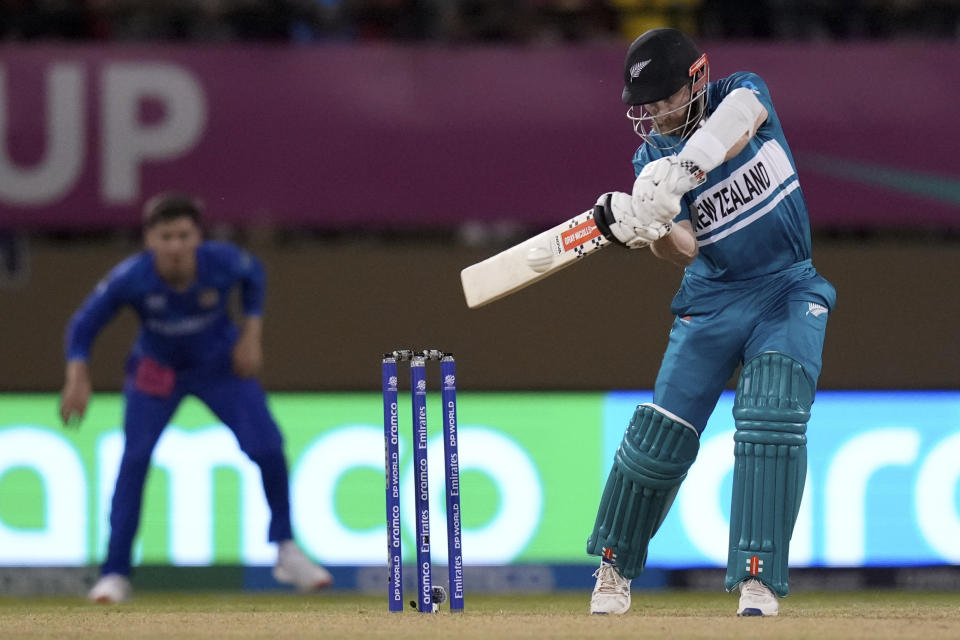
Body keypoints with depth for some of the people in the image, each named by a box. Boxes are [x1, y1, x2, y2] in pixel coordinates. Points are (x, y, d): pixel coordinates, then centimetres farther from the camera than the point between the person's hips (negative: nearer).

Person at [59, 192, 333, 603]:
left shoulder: (224, 262, -27)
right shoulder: (130, 279, -30)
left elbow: (253, 277, -3)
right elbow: (84, 325, -18)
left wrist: (251, 334, -7)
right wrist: (77, 378, -32)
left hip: (221, 365, 1)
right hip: (156, 369, -1)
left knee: (268, 449, -9)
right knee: (134, 457, -16)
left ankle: (287, 552, 11)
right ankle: (115, 574, -10)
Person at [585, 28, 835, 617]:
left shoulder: (741, 94, -7)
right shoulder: (651, 158, -3)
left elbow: (734, 127, -33)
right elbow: (684, 249, -14)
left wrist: (685, 167, -49)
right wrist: (647, 230, -36)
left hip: (790, 291, -2)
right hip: (711, 298, 2)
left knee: (772, 419, -20)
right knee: (660, 433, -4)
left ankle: (759, 579, -18)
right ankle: (616, 566, 19)